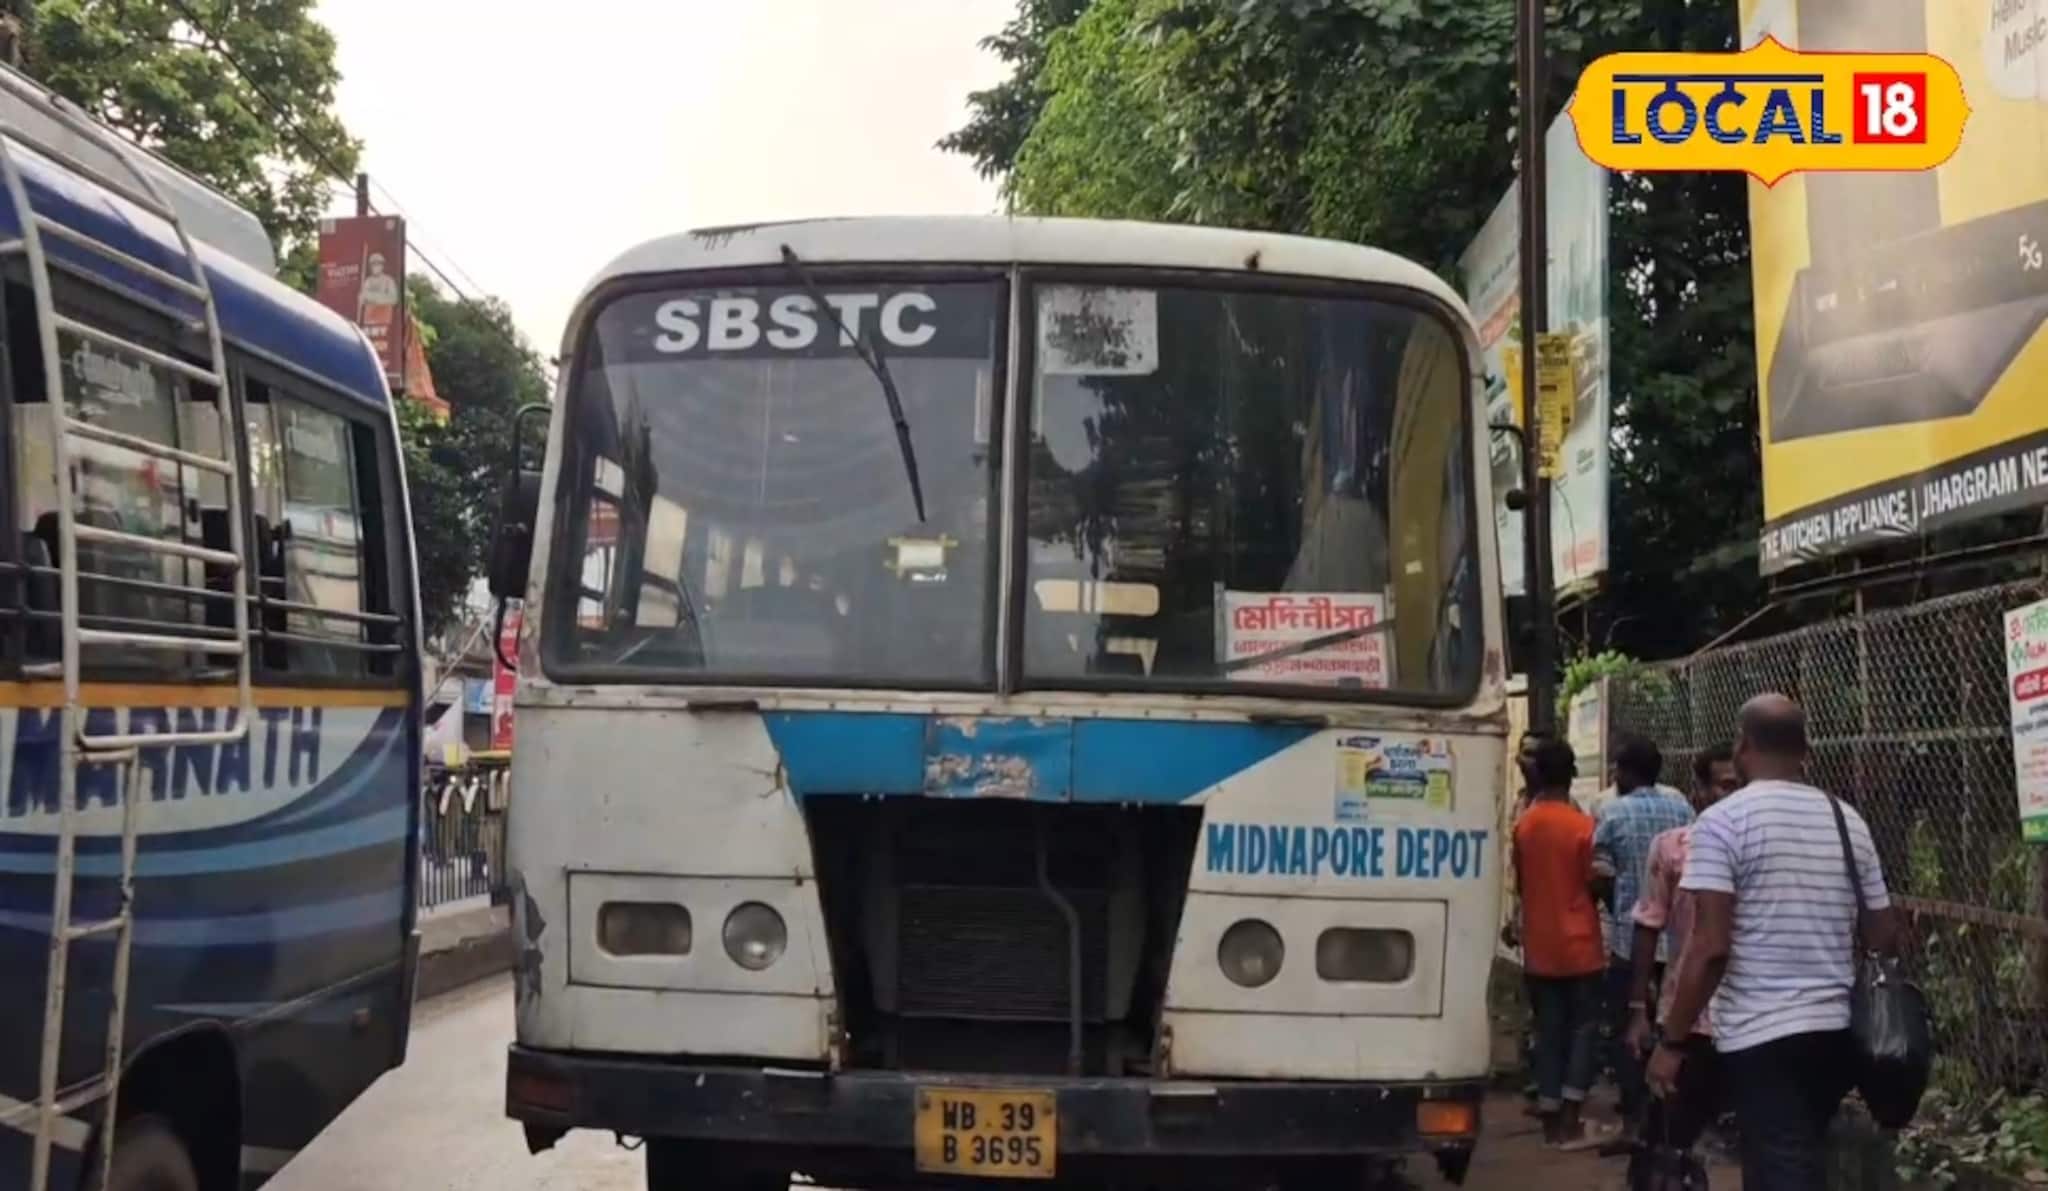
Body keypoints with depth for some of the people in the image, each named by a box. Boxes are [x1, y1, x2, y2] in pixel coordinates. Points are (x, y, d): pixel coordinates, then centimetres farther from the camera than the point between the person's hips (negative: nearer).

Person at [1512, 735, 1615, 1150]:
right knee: (1583, 1027, 5)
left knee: (1548, 1030, 10)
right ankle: (1570, 1122, 0)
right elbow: (1595, 883, -6)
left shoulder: (1524, 824, 1)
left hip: (1538, 946, 4)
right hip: (1578, 944, -4)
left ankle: (1551, 1119, 12)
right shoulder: (1583, 825, -12)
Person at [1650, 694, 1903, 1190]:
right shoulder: (1848, 821, 9)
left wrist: (1672, 1042, -9)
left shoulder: (1724, 819, -9)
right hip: (1836, 1030, 6)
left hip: (1761, 1034, -6)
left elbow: (1709, 948, -16)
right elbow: (1885, 937, 11)